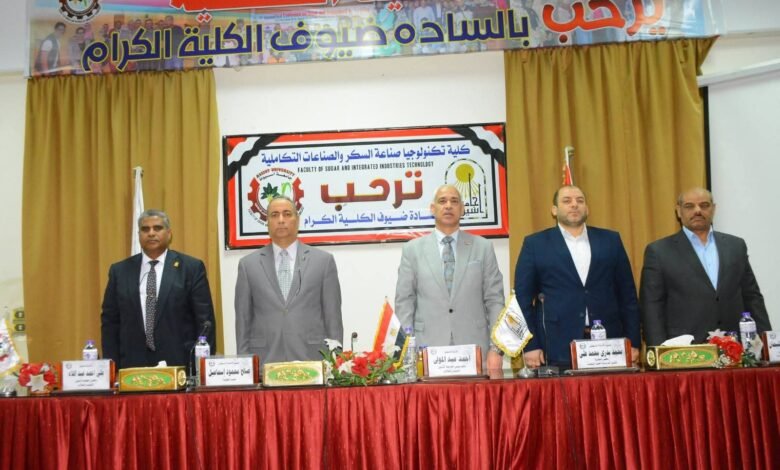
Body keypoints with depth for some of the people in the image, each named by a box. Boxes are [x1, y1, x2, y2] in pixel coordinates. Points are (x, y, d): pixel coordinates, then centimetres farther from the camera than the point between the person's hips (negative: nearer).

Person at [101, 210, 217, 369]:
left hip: (180, 363, -2)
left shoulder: (191, 267, 1)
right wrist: (112, 367, 1)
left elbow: (204, 320, -1)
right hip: (133, 364, 2)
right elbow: (110, 322, 9)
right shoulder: (120, 271, 8)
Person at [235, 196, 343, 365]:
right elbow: (243, 320, 7)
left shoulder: (323, 260, 4)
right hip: (264, 362, 1)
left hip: (311, 359, 0)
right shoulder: (248, 264, 7)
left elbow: (333, 316, 4)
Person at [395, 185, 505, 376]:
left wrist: (495, 349, -2)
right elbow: (404, 303, 5)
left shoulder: (483, 248, 8)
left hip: (475, 351, 1)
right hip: (428, 351, 0)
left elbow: (494, 301, 5)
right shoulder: (413, 249, 7)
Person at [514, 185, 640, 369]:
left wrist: (632, 342, 6)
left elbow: (627, 294, 11)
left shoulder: (610, 240, 11)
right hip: (558, 349, -2)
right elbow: (523, 298, 2)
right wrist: (530, 346, -5)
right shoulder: (535, 244, 4)